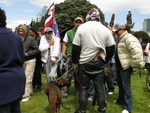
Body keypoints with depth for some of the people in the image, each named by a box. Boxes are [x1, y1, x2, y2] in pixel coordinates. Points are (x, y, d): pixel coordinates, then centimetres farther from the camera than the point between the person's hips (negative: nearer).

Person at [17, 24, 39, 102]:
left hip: (30, 61, -5)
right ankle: (30, 91, 29)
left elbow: (37, 50, -9)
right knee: (24, 78, 11)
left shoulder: (31, 39, -12)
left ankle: (26, 95, 6)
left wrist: (27, 53, -15)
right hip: (22, 61, 5)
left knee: (28, 78, -2)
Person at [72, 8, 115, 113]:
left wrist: (75, 61, 10)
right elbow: (111, 48, 3)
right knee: (100, 87, 12)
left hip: (84, 62, -1)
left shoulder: (81, 27, -5)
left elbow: (75, 47, -4)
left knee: (83, 88, 9)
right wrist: (105, 60, 16)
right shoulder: (105, 29, 0)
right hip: (99, 63, 2)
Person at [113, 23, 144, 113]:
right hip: (119, 65, 10)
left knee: (126, 86, -4)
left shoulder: (128, 38, -19)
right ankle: (121, 100, 36)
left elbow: (136, 51, -30)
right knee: (120, 84, 19)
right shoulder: (119, 38, 13)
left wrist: (134, 64, -24)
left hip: (126, 66, -10)